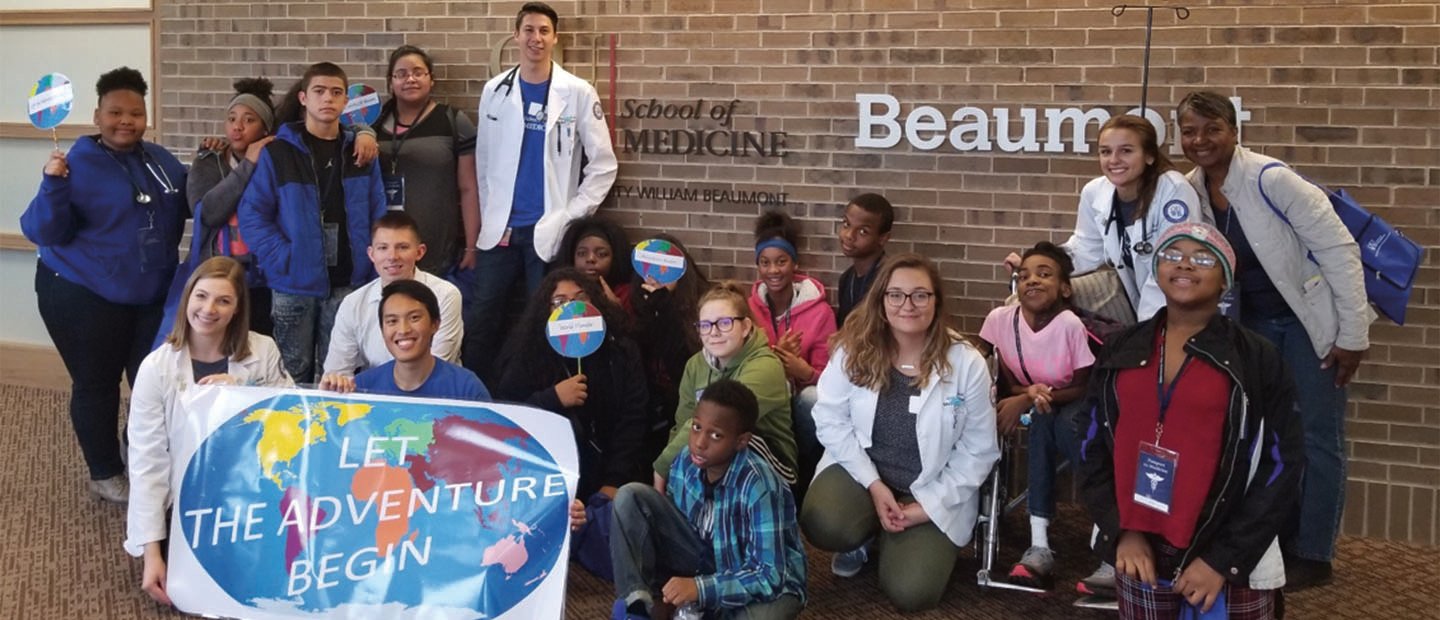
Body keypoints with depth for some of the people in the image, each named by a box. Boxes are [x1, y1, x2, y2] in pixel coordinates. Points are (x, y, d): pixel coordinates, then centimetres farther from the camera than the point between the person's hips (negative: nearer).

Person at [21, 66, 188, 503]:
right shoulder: (78, 164, -12)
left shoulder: (162, 161, 4)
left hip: (152, 296, 5)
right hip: (84, 296, -5)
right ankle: (105, 475, 21)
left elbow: (187, 207, 18)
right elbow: (44, 232, -15)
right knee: (96, 384, 7)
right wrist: (53, 186, -30)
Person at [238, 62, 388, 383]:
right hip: (294, 284, -2)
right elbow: (252, 215, -5)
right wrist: (282, 259, -14)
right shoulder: (278, 152, -3)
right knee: (293, 373, 9)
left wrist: (374, 272, -5)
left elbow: (378, 216, 5)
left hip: (347, 284, 2)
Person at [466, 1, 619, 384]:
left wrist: (572, 217, -6)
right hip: (500, 228, 3)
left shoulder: (578, 93, -1)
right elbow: (483, 161, 11)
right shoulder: (495, 90, 7)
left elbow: (603, 164, -1)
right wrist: (488, 216, 4)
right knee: (480, 322, 4)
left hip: (549, 230, -2)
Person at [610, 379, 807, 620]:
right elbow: (670, 526, 1)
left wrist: (701, 588, -38)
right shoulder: (686, 462, -13)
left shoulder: (759, 487, -30)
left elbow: (770, 576, -30)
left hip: (768, 582, -5)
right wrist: (666, 594, -10)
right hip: (703, 559, 6)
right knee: (631, 496, -10)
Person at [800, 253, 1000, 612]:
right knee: (823, 525, -31)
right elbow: (830, 421, -5)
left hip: (934, 489, -1)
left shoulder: (967, 363, -14)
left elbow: (978, 451, -6)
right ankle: (864, 539, 8)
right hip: (862, 468, 1)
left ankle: (888, 540, 19)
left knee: (910, 594, -18)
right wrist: (873, 484, -15)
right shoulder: (854, 350, -10)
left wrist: (929, 505, -13)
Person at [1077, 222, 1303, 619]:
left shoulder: (1258, 359, -4)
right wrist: (1122, 531, -5)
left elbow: (1281, 467, -5)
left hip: (1232, 565, -3)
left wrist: (1223, 559, -11)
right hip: (1140, 555, 3)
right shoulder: (1121, 353, 5)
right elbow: (1092, 448, 8)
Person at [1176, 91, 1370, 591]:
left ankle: (1312, 556, 11)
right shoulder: (1191, 191, -6)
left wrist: (1353, 335, -19)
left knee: (1316, 435, 0)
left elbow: (1339, 249, -21)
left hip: (1312, 317, -6)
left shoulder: (1270, 179, -25)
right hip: (1255, 319, 6)